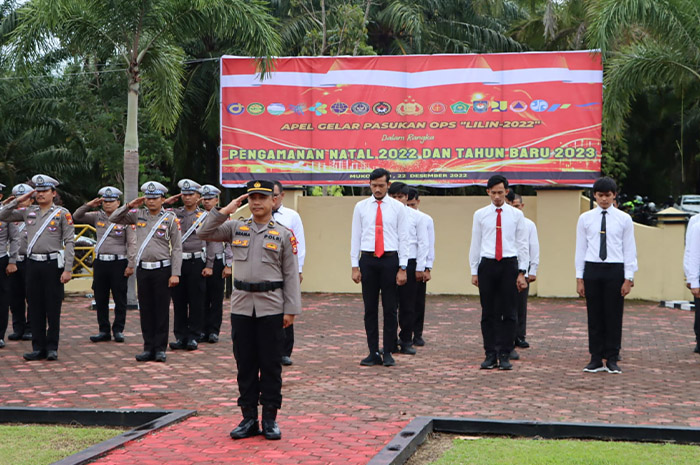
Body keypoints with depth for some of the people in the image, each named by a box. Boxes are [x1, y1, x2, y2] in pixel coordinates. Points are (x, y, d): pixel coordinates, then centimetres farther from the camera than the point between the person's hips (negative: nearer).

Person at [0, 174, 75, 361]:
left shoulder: (62, 214, -1)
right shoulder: (29, 212, 11)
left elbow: (70, 242, -5)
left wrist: (67, 269, -12)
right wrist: (18, 200, 4)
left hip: (53, 264, -4)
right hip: (33, 264, 4)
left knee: (53, 308, 0)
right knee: (35, 308, 6)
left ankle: (52, 348, 8)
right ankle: (38, 348, 12)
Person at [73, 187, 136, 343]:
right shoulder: (97, 217, 9)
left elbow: (132, 244, -5)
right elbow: (76, 216, 11)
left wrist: (131, 265, -11)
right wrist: (89, 205, -5)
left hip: (119, 263, -4)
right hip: (100, 262, 4)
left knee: (120, 299, 1)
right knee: (100, 299, 7)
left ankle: (118, 330, 10)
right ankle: (103, 331, 14)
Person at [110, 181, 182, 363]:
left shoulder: (170, 219, -3)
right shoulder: (138, 215, 7)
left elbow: (177, 248, -4)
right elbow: (114, 219, 11)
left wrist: (175, 273, -11)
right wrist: (129, 206, -3)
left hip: (162, 269, -3)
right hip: (142, 269, 4)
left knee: (162, 310, 1)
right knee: (145, 310, 7)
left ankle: (160, 349, 8)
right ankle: (149, 348, 14)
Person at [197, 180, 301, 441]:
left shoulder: (283, 235, 2)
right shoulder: (236, 229, 9)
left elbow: (291, 274, 1)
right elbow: (204, 234, 5)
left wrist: (291, 309, -5)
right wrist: (225, 211, -4)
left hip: (271, 307, -2)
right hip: (241, 305, 2)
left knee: (270, 365, 2)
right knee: (245, 365, 6)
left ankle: (270, 419, 11)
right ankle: (249, 418, 14)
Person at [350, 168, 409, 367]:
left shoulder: (398, 207, 2)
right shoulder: (361, 207, 5)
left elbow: (403, 238, 0)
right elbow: (356, 237, 6)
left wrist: (403, 268, -6)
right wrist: (355, 266, 0)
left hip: (390, 261, -1)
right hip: (368, 261, 1)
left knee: (390, 309, 3)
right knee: (370, 309, 5)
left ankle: (388, 353, 10)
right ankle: (373, 353, 11)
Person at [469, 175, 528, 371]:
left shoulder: (516, 214, 5)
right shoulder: (480, 214, 7)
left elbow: (522, 244, 5)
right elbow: (475, 244, 9)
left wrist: (521, 272, -1)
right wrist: (474, 271, 5)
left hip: (509, 265, -1)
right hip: (487, 265, 1)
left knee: (509, 313, 0)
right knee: (488, 313, 3)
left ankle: (505, 356, 6)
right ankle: (490, 355, 9)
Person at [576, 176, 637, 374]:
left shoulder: (624, 219, 3)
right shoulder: (585, 219, 6)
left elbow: (629, 250, 3)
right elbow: (580, 249, 7)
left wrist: (628, 278, -4)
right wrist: (579, 278, 2)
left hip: (615, 270, -1)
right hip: (592, 270, 1)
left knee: (614, 316, 1)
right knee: (594, 316, 4)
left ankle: (612, 360, 9)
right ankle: (596, 359, 10)